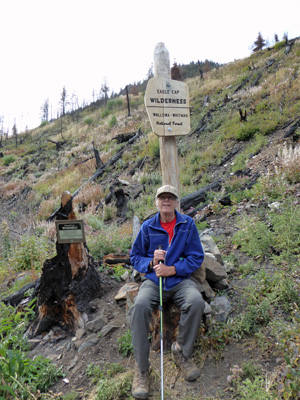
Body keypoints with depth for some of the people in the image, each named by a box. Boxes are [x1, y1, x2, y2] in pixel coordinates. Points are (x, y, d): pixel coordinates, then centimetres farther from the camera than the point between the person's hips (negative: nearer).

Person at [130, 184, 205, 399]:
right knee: (139, 306, -29)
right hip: (153, 280, 0)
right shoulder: (148, 227, 4)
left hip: (180, 280, 0)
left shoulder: (188, 224, 2)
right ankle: (141, 369, -15)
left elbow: (196, 257, 0)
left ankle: (182, 352, -4)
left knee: (196, 302, -30)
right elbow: (135, 257, 10)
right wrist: (151, 262, -12)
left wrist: (172, 269, -13)